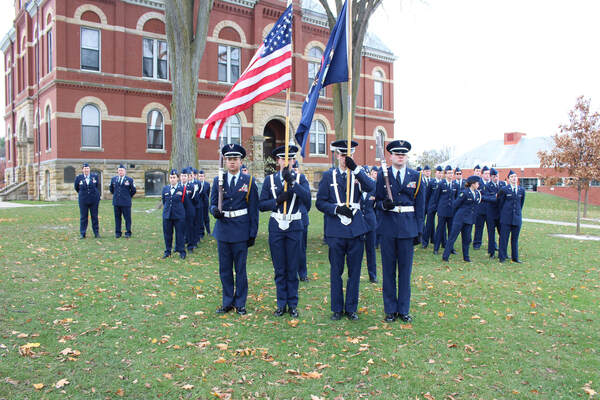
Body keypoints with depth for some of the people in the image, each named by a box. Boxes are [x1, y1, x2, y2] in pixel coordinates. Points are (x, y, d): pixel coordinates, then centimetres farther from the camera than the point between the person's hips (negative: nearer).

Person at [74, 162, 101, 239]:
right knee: (83, 217, 4)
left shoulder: (95, 176, 2)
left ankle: (96, 233, 12)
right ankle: (82, 234, 10)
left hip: (94, 200, 0)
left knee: (94, 217, 5)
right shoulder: (78, 177, 1)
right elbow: (76, 187, 14)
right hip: (83, 200, 0)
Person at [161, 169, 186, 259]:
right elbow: (164, 201, 15)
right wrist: (166, 208, 10)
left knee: (180, 233, 1)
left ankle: (181, 251, 12)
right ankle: (167, 251, 21)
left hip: (179, 215, -3)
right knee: (167, 233, 9)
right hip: (167, 214, 4)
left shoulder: (182, 188, -2)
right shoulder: (165, 188, 10)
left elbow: (184, 201, -1)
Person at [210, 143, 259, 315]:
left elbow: (253, 209, 1)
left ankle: (240, 303, 16)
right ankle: (227, 303, 21)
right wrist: (214, 210, -16)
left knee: (240, 269, 4)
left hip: (241, 230, -2)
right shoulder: (218, 180, 7)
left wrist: (253, 233, -3)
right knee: (225, 269, 9)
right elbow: (213, 203, 9)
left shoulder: (249, 181, 2)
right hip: (223, 229, 2)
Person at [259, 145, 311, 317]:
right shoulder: (270, 179, 6)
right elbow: (261, 205, 1)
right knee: (279, 269, 8)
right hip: (276, 226, 1)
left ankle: (292, 305, 17)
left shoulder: (300, 178, 2)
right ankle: (282, 304, 20)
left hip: (294, 227, -1)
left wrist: (292, 182, -24)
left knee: (292, 269, 5)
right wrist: (278, 200, -15)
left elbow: (307, 198, -15)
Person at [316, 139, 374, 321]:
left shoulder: (358, 174, 8)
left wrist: (355, 168, -22)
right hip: (336, 230, -1)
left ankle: (351, 308, 20)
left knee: (354, 271, 7)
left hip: (356, 229, 1)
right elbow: (320, 202, 2)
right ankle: (337, 309, 19)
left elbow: (371, 188, -14)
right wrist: (336, 209, -14)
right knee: (336, 271, 7)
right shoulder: (328, 175, 5)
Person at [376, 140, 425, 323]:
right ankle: (390, 309, 16)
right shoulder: (382, 176, 4)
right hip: (388, 226, 0)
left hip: (408, 226, 1)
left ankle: (403, 309, 17)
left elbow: (420, 206, 6)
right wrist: (384, 205, -17)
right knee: (388, 269, 5)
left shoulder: (416, 177, 5)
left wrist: (419, 230, 2)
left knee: (405, 268, 6)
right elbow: (378, 200, 7)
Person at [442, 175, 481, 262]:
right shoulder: (464, 192, -12)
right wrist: (459, 213, 5)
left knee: (467, 239, 11)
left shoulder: (477, 193, 9)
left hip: (470, 219, 6)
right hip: (460, 218, -6)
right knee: (452, 237, -3)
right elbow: (455, 205, -8)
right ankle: (445, 256, 0)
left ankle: (466, 257, 21)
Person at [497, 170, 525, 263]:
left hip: (517, 217, 3)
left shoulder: (522, 190, 7)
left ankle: (515, 257, 17)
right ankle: (502, 257, 8)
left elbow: (521, 203, 17)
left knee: (515, 238, 9)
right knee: (504, 237, -1)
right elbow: (500, 203, 4)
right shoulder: (504, 189, -4)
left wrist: (518, 212, 17)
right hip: (506, 217, -3)